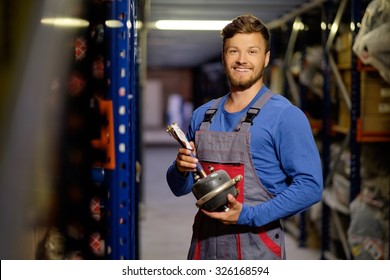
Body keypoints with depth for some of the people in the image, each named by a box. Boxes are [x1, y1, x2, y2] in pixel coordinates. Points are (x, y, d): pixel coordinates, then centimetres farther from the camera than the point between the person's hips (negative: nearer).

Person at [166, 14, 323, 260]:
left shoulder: (285, 115, -8)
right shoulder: (202, 115, 9)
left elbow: (309, 186, -15)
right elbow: (180, 188, 16)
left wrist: (249, 216, -21)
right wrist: (181, 169, -6)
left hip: (256, 248, -4)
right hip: (204, 245, 5)